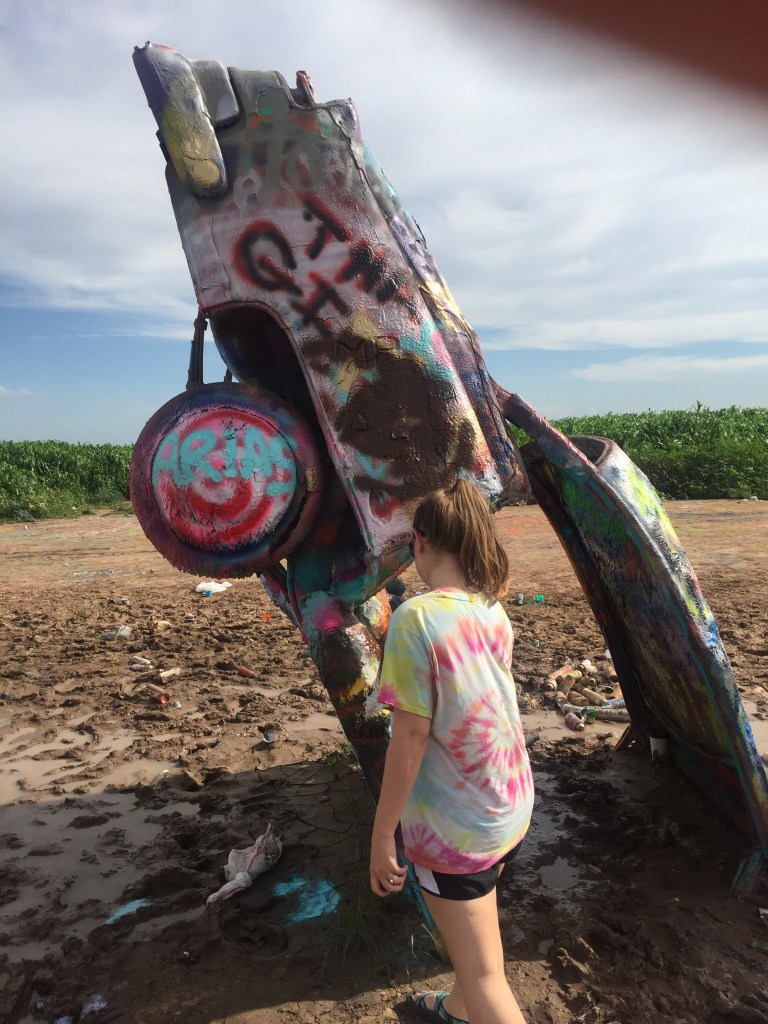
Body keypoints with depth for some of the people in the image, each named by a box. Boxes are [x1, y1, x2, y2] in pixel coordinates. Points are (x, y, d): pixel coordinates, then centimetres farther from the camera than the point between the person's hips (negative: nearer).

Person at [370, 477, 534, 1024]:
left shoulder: (415, 617, -25)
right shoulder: (495, 612, -4)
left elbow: (410, 738, -22)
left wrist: (382, 836, -11)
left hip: (454, 825, -8)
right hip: (511, 808, 8)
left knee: (484, 974, 11)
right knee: (476, 939, 31)